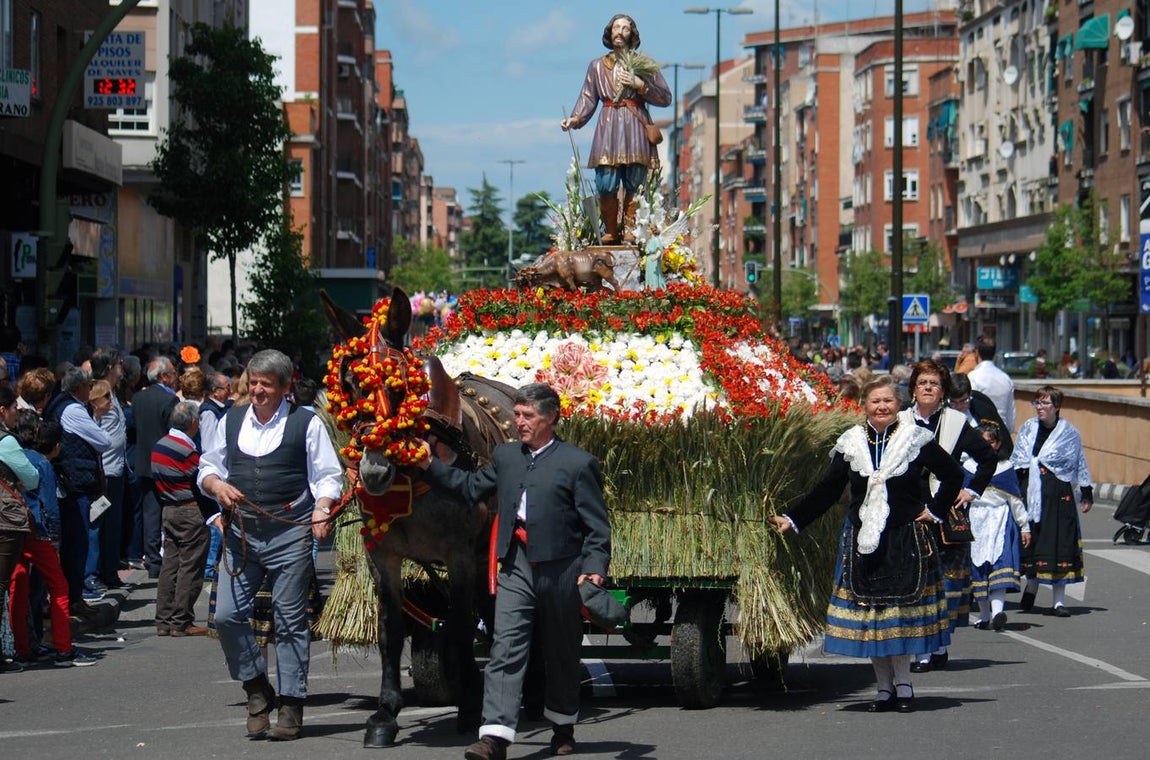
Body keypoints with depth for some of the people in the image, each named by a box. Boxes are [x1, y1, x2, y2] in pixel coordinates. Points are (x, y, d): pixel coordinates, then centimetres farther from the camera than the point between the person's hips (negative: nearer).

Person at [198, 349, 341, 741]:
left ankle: (291, 708, 8)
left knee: (291, 621, 1)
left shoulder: (306, 424, 0)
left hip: (289, 534, -4)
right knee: (227, 614, -5)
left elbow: (328, 476, -1)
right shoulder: (232, 420, 12)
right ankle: (257, 690, 15)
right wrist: (217, 485, -4)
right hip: (241, 533, 4)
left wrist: (321, 511, -19)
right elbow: (207, 467, 19)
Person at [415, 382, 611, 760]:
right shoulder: (505, 456, 13)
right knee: (505, 650, -10)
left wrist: (594, 569, -18)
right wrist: (430, 466, 15)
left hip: (560, 569, -3)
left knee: (561, 654, 12)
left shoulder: (578, 464, -3)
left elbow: (597, 526, -5)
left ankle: (563, 728, 31)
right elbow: (471, 487, 24)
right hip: (516, 568, 3)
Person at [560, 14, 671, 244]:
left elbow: (666, 97, 8)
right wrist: (574, 119, -6)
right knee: (606, 185, -12)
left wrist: (639, 84, -4)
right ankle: (610, 232, -3)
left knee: (634, 185, -8)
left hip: (636, 129, 0)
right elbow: (587, 99, 11)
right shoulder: (597, 66, 18)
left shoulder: (644, 64, 14)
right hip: (608, 130, 0)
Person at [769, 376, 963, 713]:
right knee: (868, 614, 2)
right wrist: (792, 519, 2)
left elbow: (953, 475, 9)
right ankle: (886, 686, 10)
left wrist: (935, 511, 2)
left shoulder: (916, 441, 0)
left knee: (900, 612, -4)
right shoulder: (851, 445, 6)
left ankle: (902, 685, 4)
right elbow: (827, 491, 8)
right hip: (862, 542, 2)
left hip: (905, 541, -2)